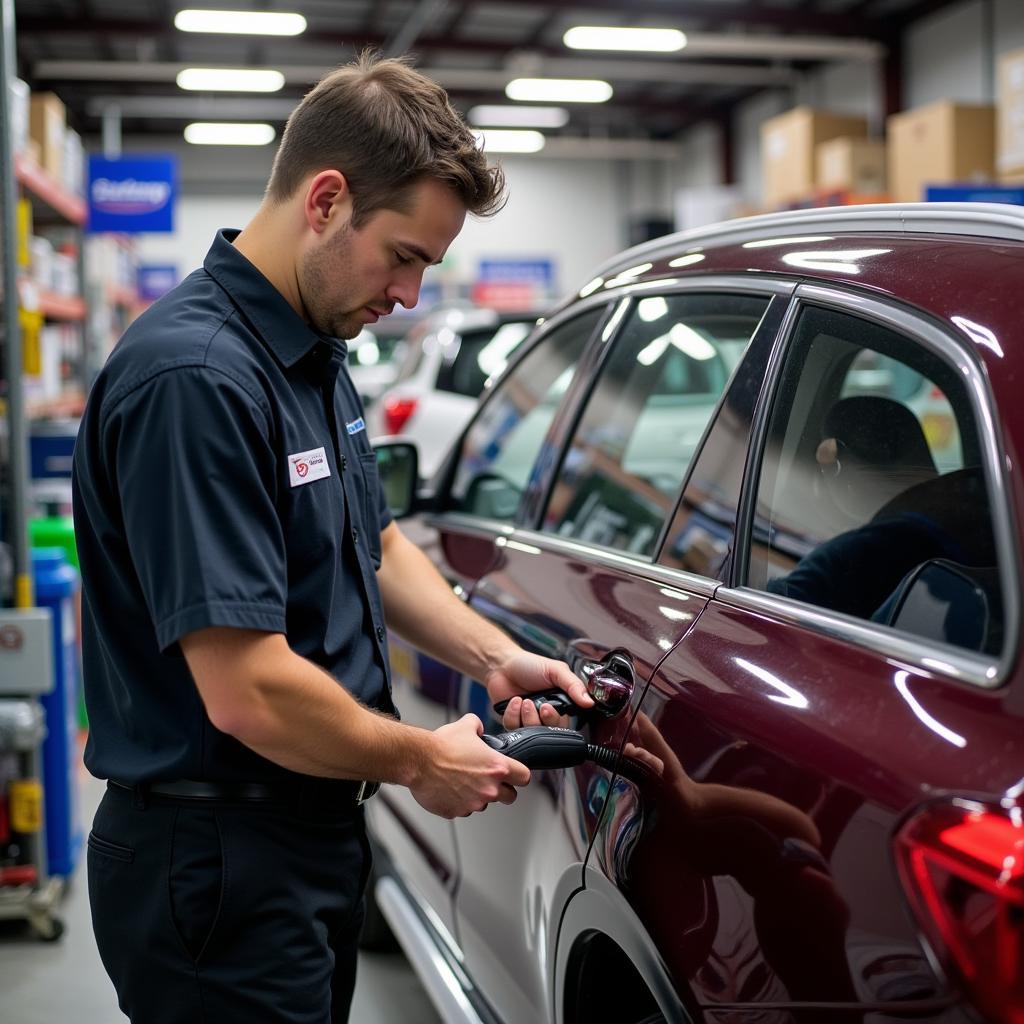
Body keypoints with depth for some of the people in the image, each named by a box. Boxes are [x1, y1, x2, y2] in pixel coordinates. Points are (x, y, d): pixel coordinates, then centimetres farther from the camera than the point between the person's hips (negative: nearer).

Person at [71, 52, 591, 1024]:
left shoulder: (315, 358, 8)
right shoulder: (196, 376, -25)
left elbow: (376, 548, 19)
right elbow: (248, 692, -28)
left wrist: (497, 658, 4)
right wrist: (419, 762, -13)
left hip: (312, 835, 9)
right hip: (217, 862, -9)